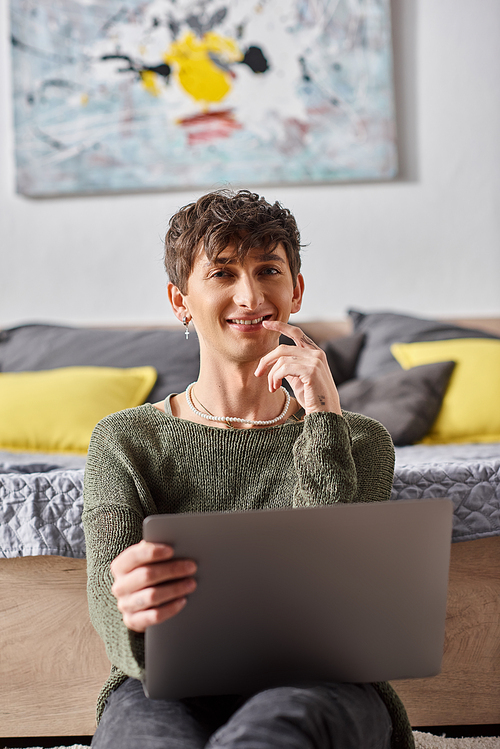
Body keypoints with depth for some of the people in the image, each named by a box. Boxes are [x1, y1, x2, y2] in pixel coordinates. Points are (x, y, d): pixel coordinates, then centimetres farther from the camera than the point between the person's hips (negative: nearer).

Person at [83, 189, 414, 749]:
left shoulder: (357, 441, 12)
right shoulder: (123, 441, 10)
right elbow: (106, 597, -6)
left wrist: (322, 418, -6)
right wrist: (132, 614, -31)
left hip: (317, 688, 0)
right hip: (170, 696, 0)